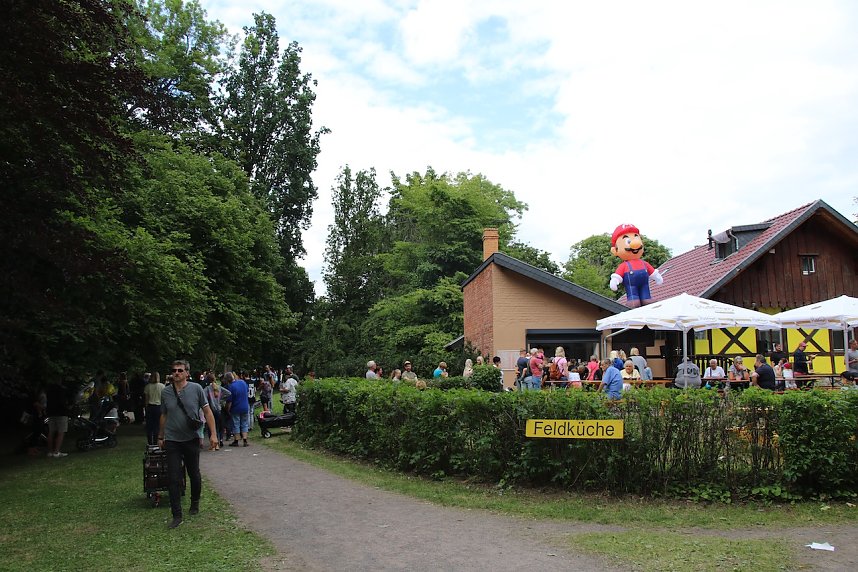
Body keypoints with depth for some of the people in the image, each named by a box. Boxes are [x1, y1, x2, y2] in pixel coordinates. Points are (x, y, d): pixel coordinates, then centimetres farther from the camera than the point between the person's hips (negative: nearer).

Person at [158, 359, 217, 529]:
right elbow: (164, 416, 13)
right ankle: (177, 515, 6)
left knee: (194, 474, 14)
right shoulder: (165, 392, 1)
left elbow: (207, 411, -3)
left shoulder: (196, 388, -6)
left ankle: (195, 503, 37)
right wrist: (160, 437, 17)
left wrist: (213, 434, -7)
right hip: (172, 441, 1)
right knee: (174, 479, -2)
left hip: (191, 439, -1)